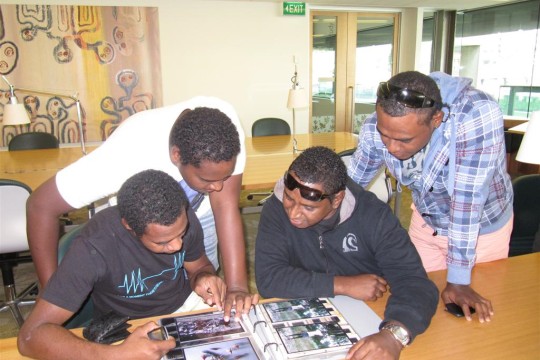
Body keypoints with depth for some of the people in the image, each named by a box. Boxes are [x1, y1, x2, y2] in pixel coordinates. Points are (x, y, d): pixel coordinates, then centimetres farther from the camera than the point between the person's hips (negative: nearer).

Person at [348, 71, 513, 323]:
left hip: (482, 227, -2)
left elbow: (468, 198, -35)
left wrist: (458, 280, -30)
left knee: (474, 320, 14)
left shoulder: (478, 116, -37)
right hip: (425, 221, 3)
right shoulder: (376, 128, -24)